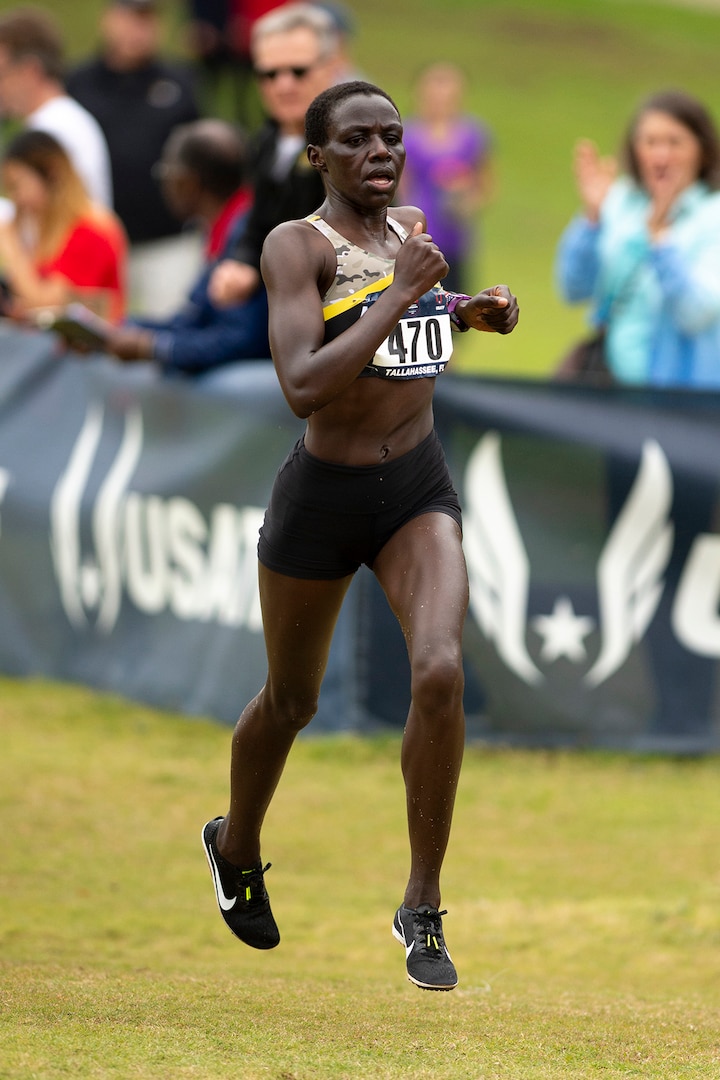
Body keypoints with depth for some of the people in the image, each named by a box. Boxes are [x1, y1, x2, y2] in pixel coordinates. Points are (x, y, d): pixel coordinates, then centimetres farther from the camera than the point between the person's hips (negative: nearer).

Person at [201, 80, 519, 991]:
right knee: (291, 703, 15)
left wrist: (469, 310, 9)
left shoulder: (408, 229, 5)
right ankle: (236, 847, 48)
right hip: (323, 495, -4)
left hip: (419, 488, 4)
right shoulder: (296, 244, -15)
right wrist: (403, 293, -29)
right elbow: (303, 387, -28)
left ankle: (422, 910, -9)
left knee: (440, 673, -20)